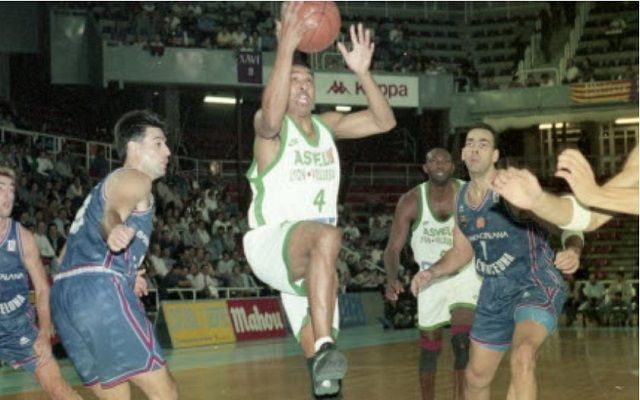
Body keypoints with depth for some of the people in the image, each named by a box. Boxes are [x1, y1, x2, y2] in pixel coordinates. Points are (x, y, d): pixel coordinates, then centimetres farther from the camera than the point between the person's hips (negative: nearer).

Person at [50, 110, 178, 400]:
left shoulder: (105, 186, 32)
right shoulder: (134, 179, 4)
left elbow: (69, 253, 35)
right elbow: (113, 211, -21)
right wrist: (115, 229, -44)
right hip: (99, 289, -10)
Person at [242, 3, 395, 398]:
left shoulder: (327, 125, 13)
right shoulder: (270, 127, -6)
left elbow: (384, 121, 5)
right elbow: (271, 118, -32)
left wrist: (363, 72, -12)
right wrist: (286, 48, -40)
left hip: (309, 259, 7)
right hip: (271, 244, -7)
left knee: (317, 349, 6)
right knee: (327, 235, -40)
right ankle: (325, 350, -46)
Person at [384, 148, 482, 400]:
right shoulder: (411, 201, -13)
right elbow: (393, 248, -11)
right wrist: (392, 279, -29)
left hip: (466, 273, -1)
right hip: (431, 276, 1)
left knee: (463, 340, -19)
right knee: (429, 347, 8)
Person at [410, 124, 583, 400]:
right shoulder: (461, 199, 5)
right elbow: (462, 250, 19)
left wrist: (573, 251, -43)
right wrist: (432, 272, 3)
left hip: (535, 285, -7)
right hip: (494, 293, 7)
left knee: (523, 357, -35)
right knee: (476, 376, 17)